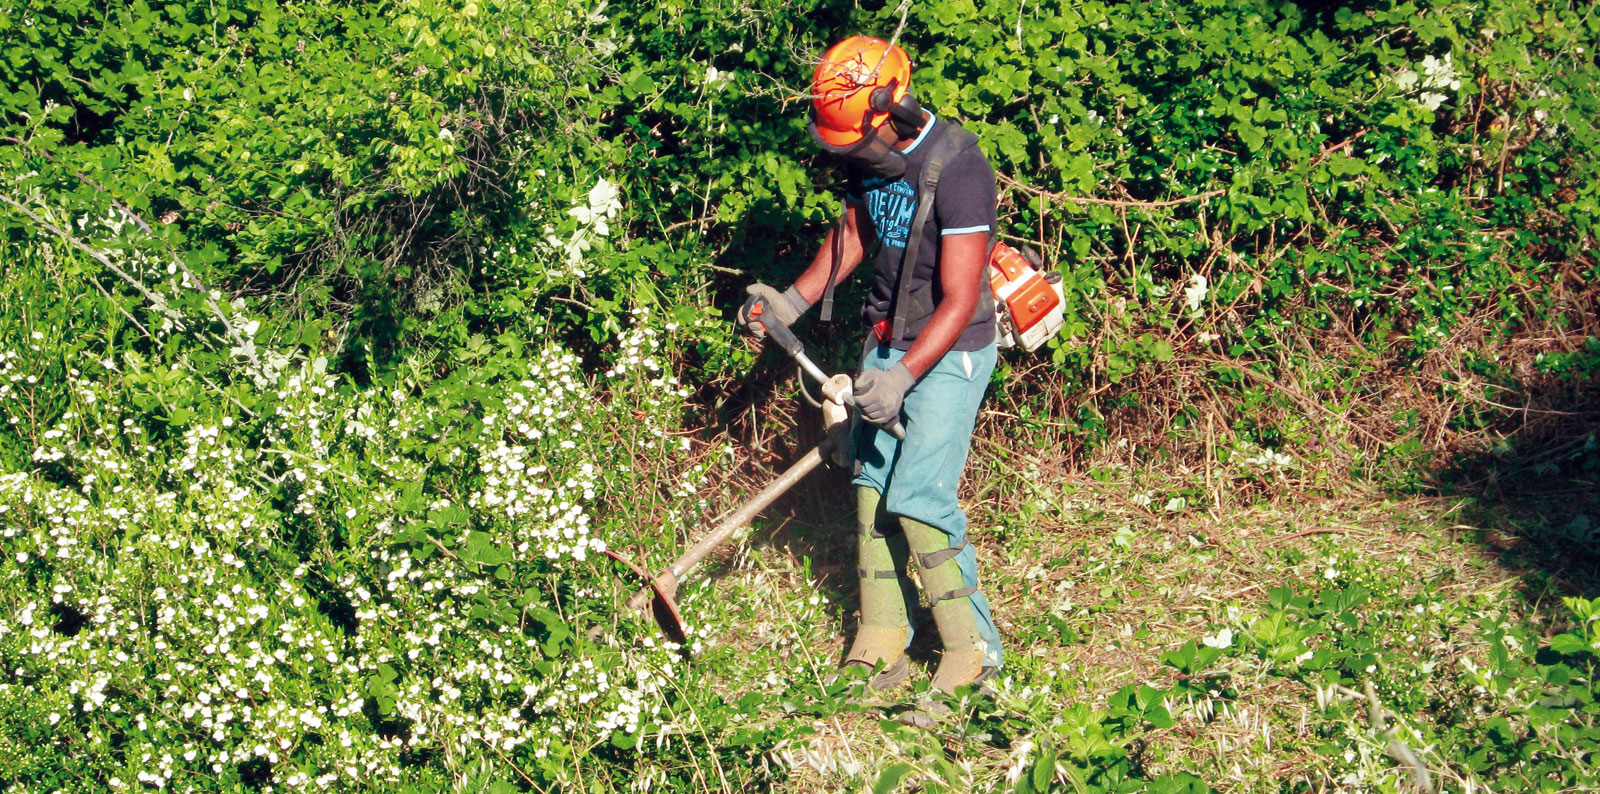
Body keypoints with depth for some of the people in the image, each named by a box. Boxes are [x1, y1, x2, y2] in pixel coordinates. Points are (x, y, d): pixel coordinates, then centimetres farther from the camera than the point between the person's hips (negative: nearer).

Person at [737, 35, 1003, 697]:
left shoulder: (956, 169, -25)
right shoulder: (871, 154, -1)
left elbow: (959, 301, -24)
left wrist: (902, 377, -29)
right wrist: (793, 300, 8)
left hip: (950, 352, -8)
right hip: (887, 339, 8)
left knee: (918, 497, -13)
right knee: (872, 486, 6)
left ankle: (972, 648, 1)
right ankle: (881, 648, 14)